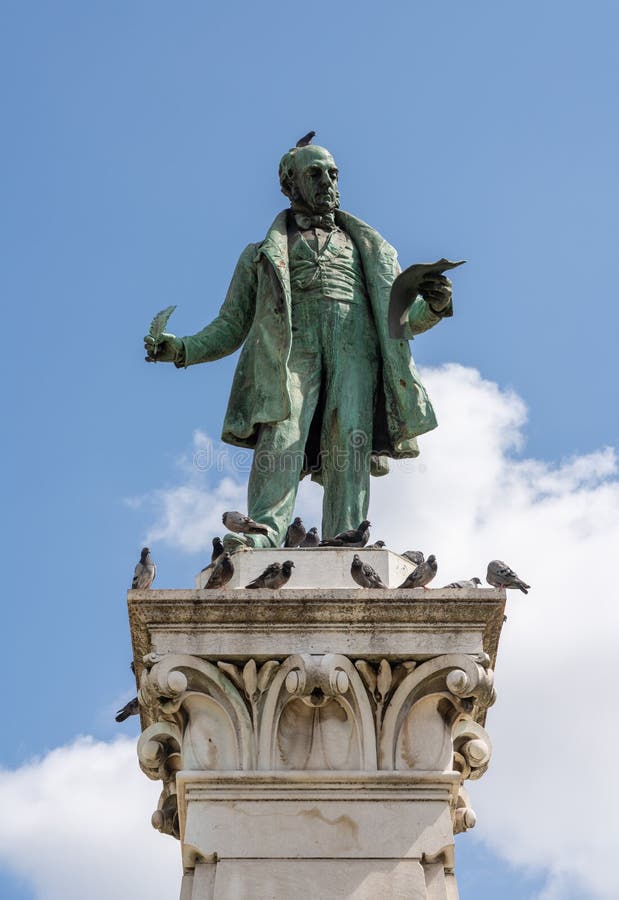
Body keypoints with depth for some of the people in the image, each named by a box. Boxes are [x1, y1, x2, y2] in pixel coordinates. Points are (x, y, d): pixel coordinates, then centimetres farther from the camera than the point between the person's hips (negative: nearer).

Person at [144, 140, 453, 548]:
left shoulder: (368, 247, 33)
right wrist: (182, 349, 5)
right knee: (282, 428, -27)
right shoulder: (265, 253, 29)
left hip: (354, 345, 1)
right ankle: (265, 533, -44)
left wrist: (434, 306, 2)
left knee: (348, 438, -22)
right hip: (293, 345, -1)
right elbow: (231, 326, 23)